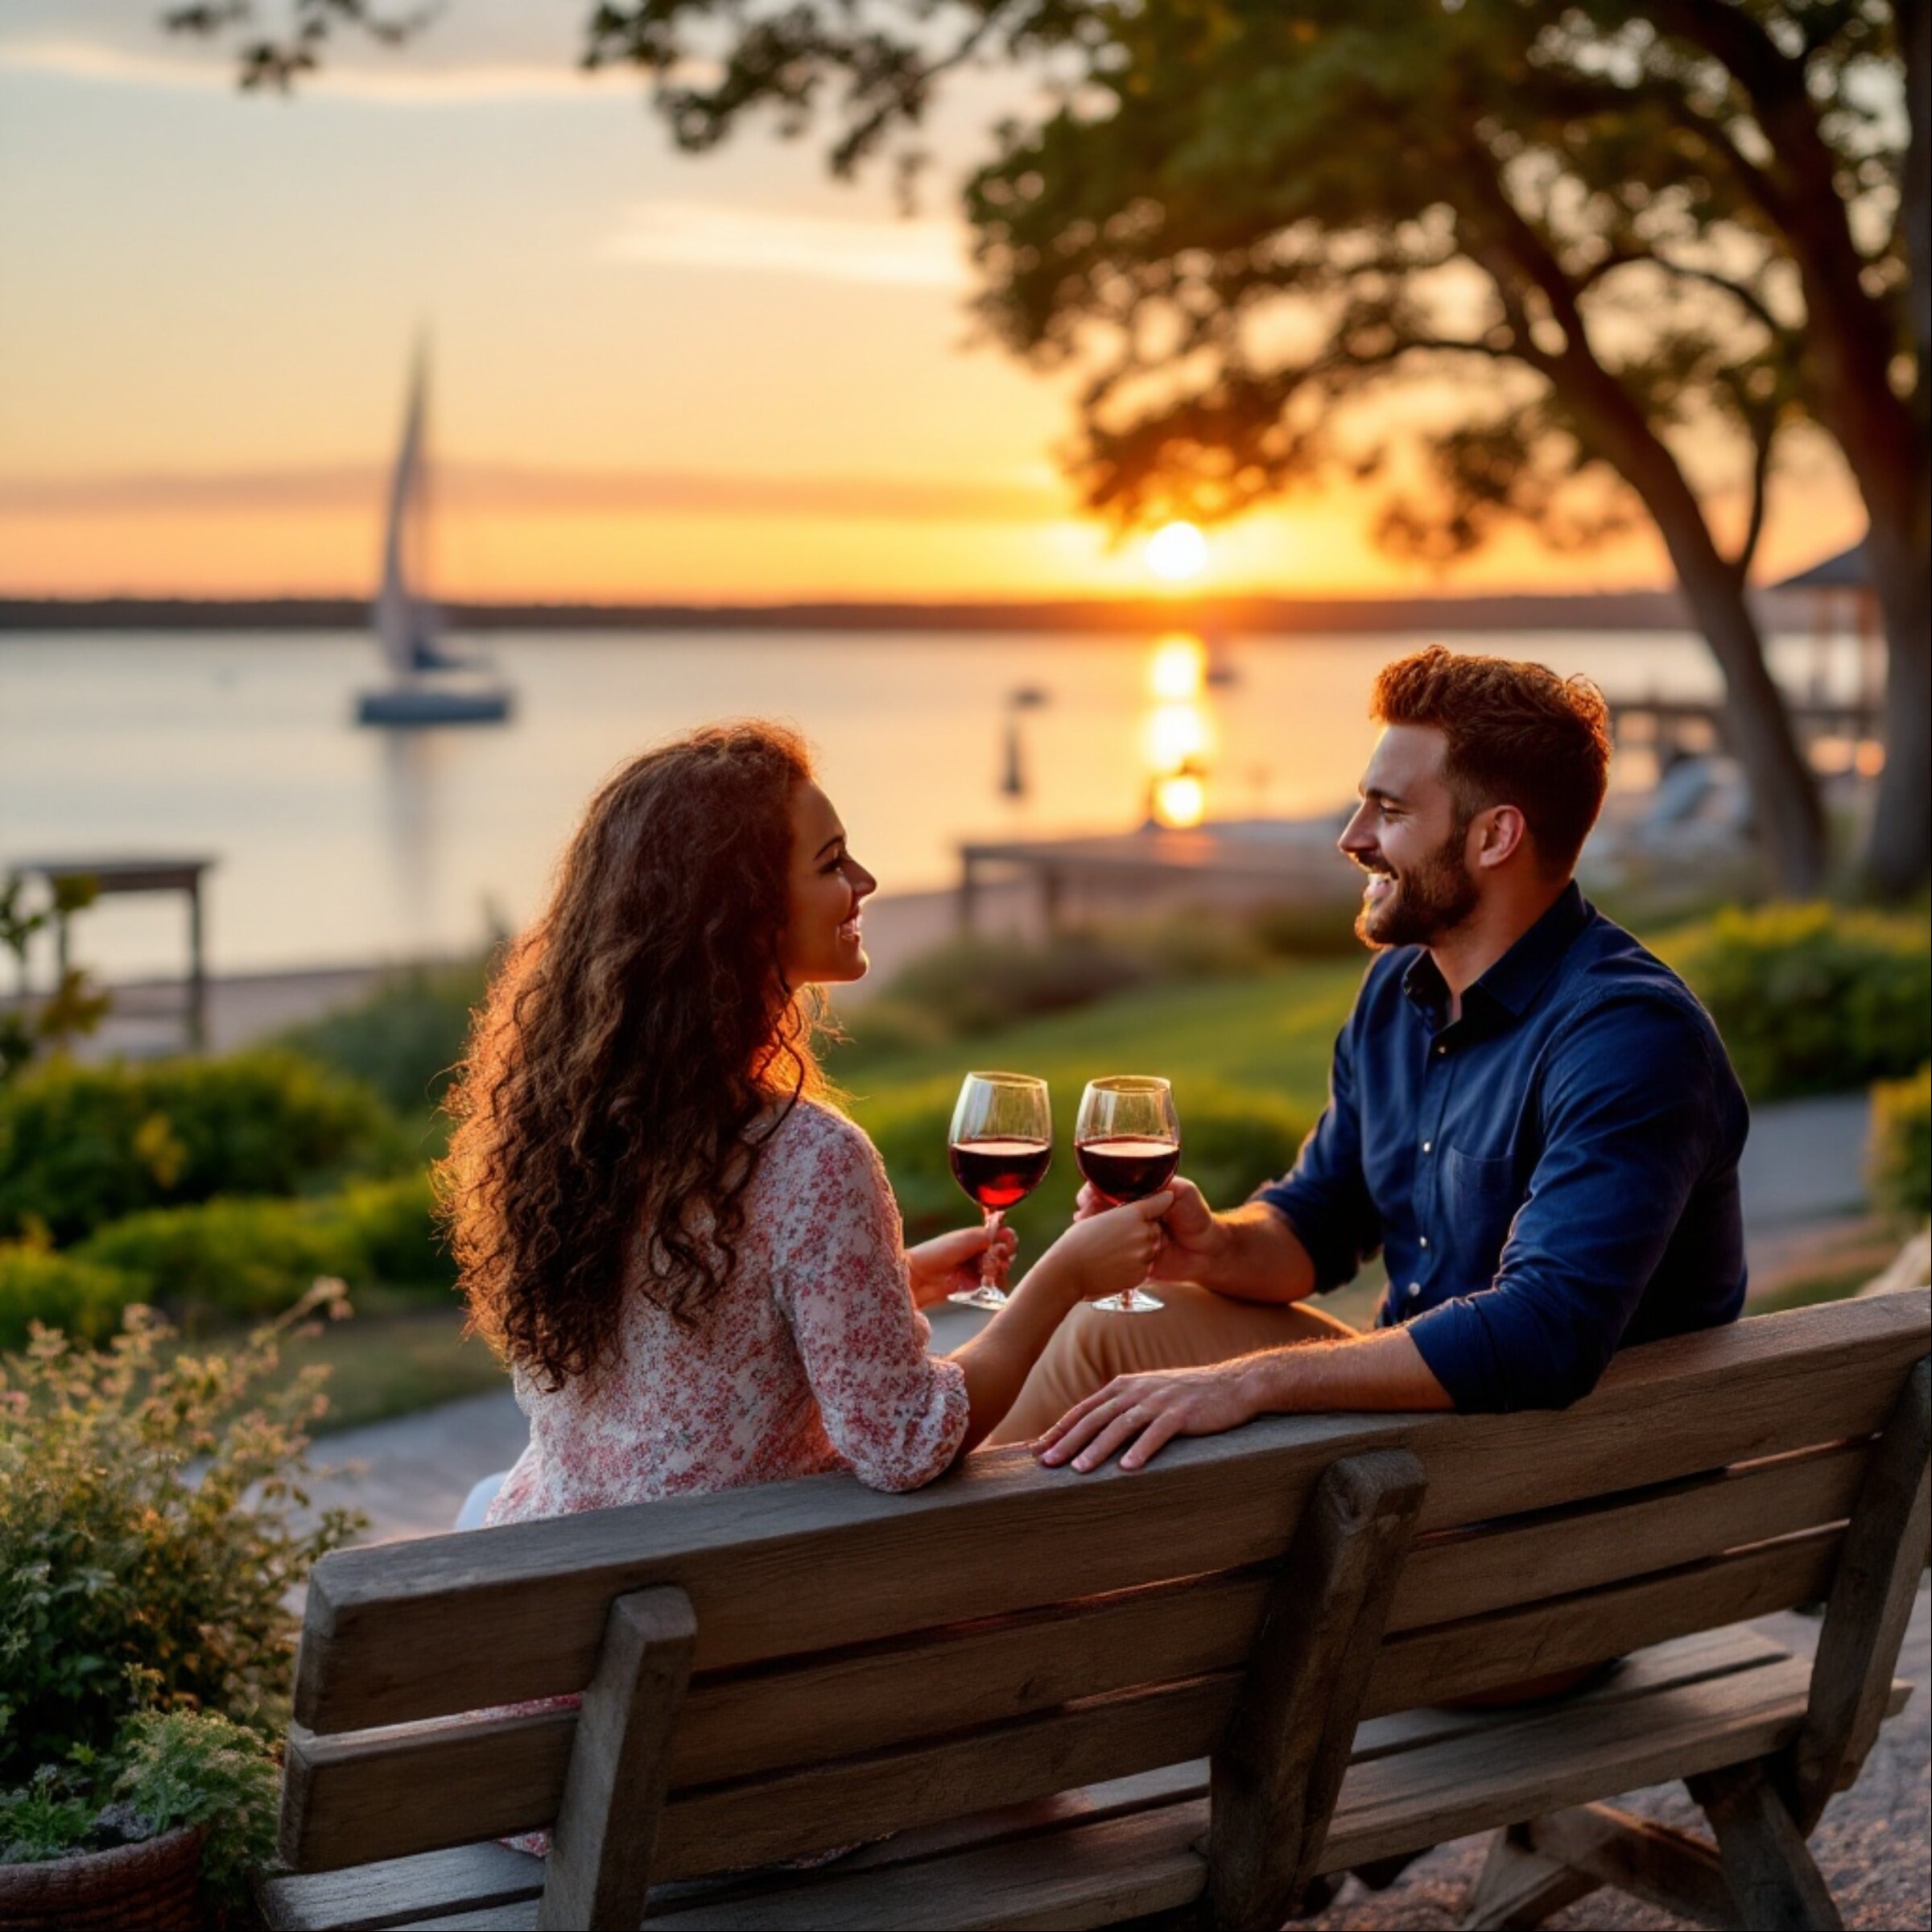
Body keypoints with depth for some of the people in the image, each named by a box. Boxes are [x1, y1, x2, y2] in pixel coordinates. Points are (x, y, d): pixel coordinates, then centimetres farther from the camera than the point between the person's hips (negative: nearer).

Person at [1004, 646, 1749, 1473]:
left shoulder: (1628, 1037, -24)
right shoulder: (1400, 987, 5)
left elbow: (1544, 1331, -35)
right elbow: (1317, 1219, 14)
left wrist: (1251, 1380, -35)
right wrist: (1217, 1248, -11)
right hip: (1417, 1387, 8)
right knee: (1100, 1335, -5)